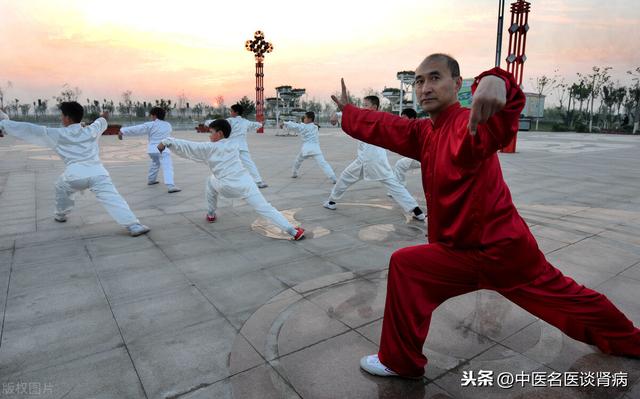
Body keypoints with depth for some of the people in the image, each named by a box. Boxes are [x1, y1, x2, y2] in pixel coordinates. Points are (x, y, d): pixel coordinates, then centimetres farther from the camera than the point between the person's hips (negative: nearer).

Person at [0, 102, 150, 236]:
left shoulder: (58, 134, 12)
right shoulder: (91, 131, 19)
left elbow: (31, 130, 18)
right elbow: (100, 123, 43)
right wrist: (104, 117, 67)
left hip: (75, 175, 0)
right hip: (97, 173, 1)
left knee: (61, 187, 33)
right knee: (113, 199, -11)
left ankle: (60, 215, 51)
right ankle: (134, 226, -24)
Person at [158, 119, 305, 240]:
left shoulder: (210, 147, 7)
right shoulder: (233, 144, 18)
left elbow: (188, 147, 7)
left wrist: (167, 142, 14)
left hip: (227, 187, -2)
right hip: (245, 183, 2)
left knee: (211, 181, 31)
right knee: (265, 208, -4)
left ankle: (211, 214, 38)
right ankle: (293, 231, -18)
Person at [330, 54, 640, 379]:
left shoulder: (470, 124, -22)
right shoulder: (424, 132, 4)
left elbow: (500, 120, -45)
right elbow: (380, 127, 14)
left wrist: (494, 82, -65)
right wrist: (346, 109, 25)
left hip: (494, 248, -9)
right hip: (502, 243, 9)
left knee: (404, 266, -12)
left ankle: (399, 362, 6)